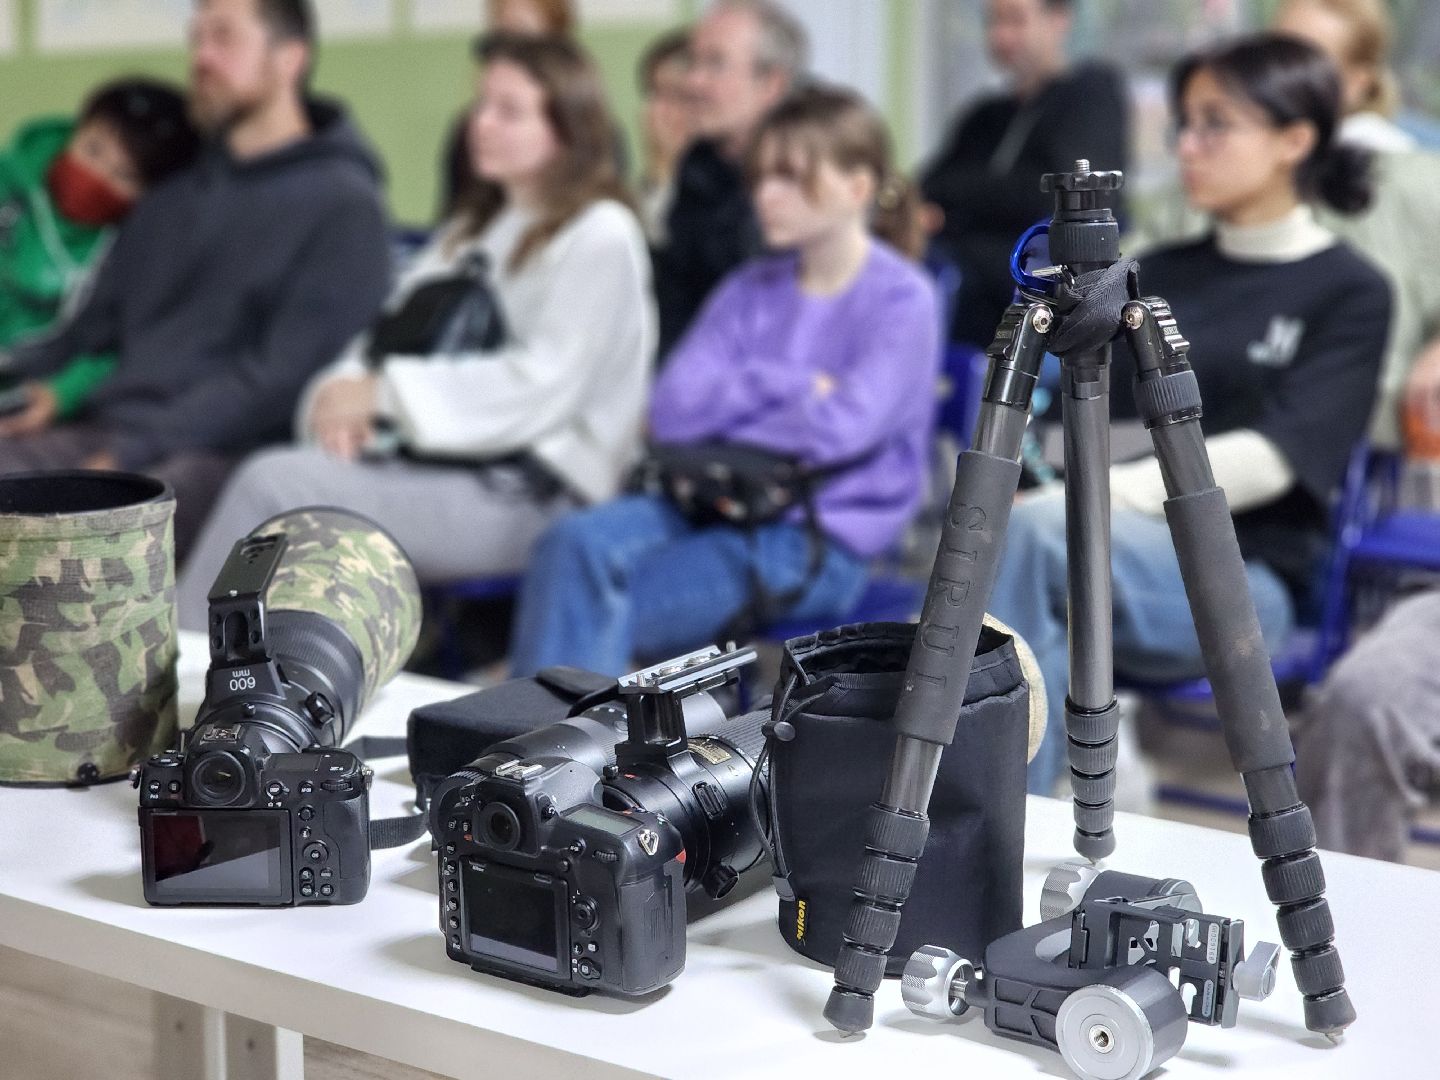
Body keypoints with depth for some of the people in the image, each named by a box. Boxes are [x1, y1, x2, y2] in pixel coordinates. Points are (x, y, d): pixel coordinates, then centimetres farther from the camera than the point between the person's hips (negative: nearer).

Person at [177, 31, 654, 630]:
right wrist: (344, 388, -6)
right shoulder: (474, 229, 25)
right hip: (435, 465, 7)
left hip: (529, 491, -7)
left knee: (274, 485, -24)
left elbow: (540, 386, -13)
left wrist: (386, 392, -13)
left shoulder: (600, 236, -1)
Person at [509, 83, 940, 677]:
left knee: (598, 617, -24)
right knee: (577, 543, -25)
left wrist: (729, 400, 0)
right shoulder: (751, 290, 16)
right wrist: (785, 385, -5)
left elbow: (840, 429, -15)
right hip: (718, 504, 6)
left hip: (823, 541, -6)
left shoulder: (901, 299, -2)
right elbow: (672, 409, 5)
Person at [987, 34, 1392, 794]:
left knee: (1034, 529, -34)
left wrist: (1100, 499, -22)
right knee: (1050, 644, -35)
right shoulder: (1160, 275, 21)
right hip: (1117, 555, 4)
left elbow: (1271, 457, -10)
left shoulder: (1349, 294, 4)